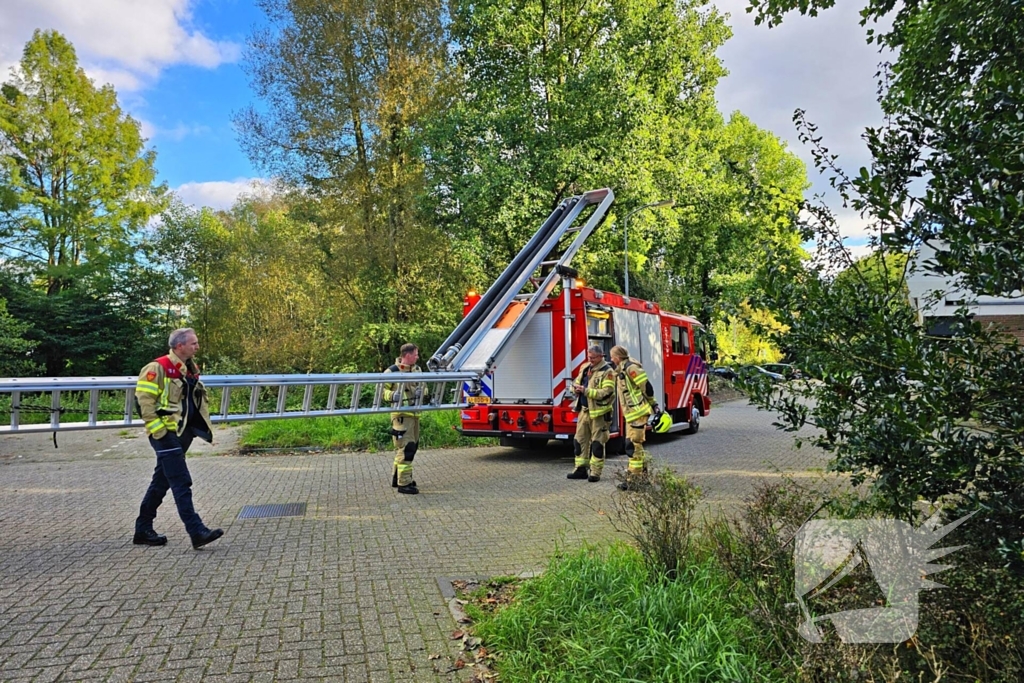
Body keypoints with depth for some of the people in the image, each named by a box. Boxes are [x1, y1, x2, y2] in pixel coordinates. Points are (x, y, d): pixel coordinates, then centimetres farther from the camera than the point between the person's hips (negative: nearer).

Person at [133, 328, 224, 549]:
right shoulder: (159, 368, -12)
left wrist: (204, 427, 16)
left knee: (161, 482, 16)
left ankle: (143, 530, 28)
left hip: (183, 433, 9)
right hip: (166, 434, -9)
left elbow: (199, 399, 24)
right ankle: (197, 532, -9)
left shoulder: (190, 369, 15)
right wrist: (157, 428, -18)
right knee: (182, 484, -10)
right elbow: (144, 398, -16)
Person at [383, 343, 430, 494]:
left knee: (412, 446, 15)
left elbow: (422, 386, 24)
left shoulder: (417, 369, 13)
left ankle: (397, 477, 29)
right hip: (401, 414, -8)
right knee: (405, 447, -9)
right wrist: (391, 396, -24)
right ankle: (404, 483, -3)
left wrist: (425, 394, 3)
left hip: (415, 413, 8)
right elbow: (381, 389, -7)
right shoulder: (392, 371, -9)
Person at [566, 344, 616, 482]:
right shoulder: (585, 368, 12)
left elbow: (606, 392, -19)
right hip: (584, 410, 7)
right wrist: (576, 387, -4)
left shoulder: (607, 371, -10)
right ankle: (581, 469, 19)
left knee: (597, 443, 1)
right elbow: (577, 382, 21)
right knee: (580, 440, 9)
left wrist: (586, 391, -23)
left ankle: (595, 472, 8)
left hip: (599, 412, -7)